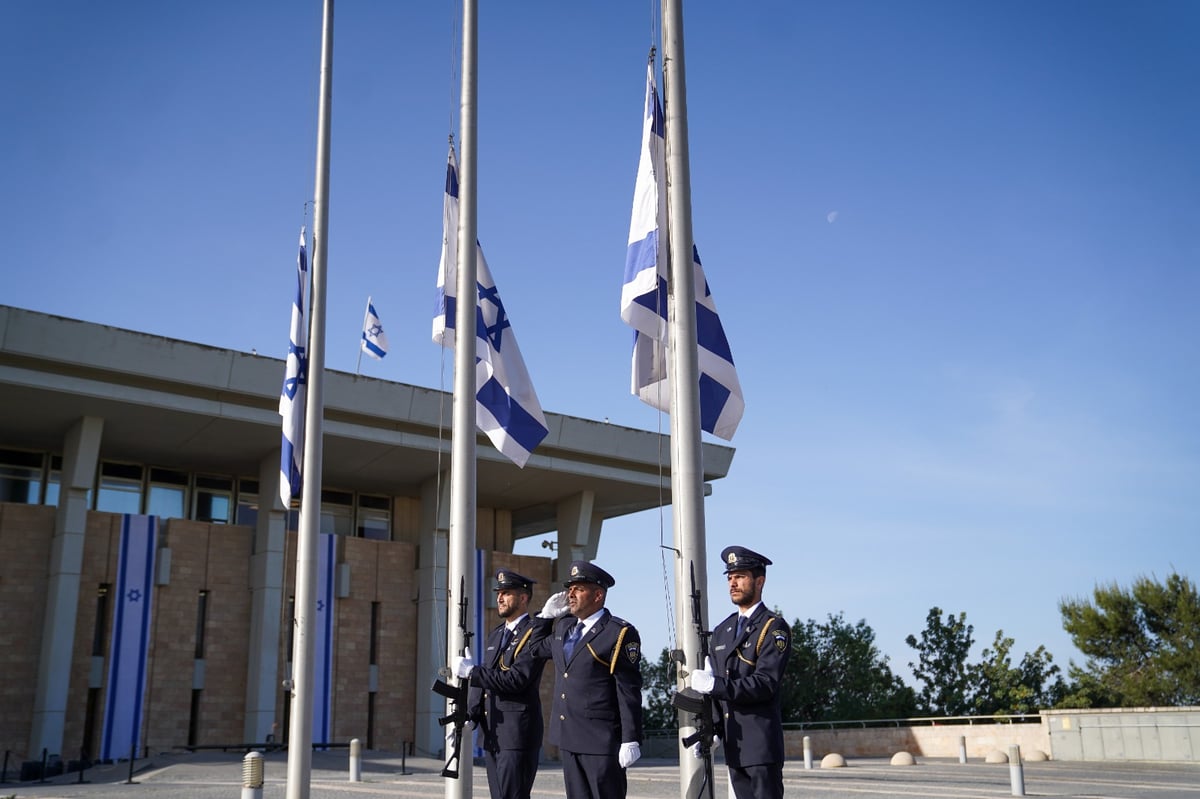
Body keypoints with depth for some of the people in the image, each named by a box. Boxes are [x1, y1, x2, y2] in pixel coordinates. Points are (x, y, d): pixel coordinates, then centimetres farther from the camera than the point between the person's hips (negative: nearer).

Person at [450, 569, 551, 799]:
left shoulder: (535, 632, -9)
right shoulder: (495, 634, 17)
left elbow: (516, 680, -20)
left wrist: (471, 670, -15)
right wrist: (469, 717, 4)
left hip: (518, 734, -8)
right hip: (492, 735, 8)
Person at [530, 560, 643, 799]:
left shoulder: (619, 634, -10)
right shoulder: (564, 625, 12)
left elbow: (629, 692, -13)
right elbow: (539, 650, 28)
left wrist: (631, 741, -16)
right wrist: (544, 616, 15)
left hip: (601, 740, -7)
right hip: (568, 737, 7)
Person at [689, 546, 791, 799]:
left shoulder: (774, 628, -7)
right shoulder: (722, 631, 16)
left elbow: (765, 684, -18)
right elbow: (711, 686, 18)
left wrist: (715, 684, -24)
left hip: (761, 741, -7)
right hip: (733, 743, 7)